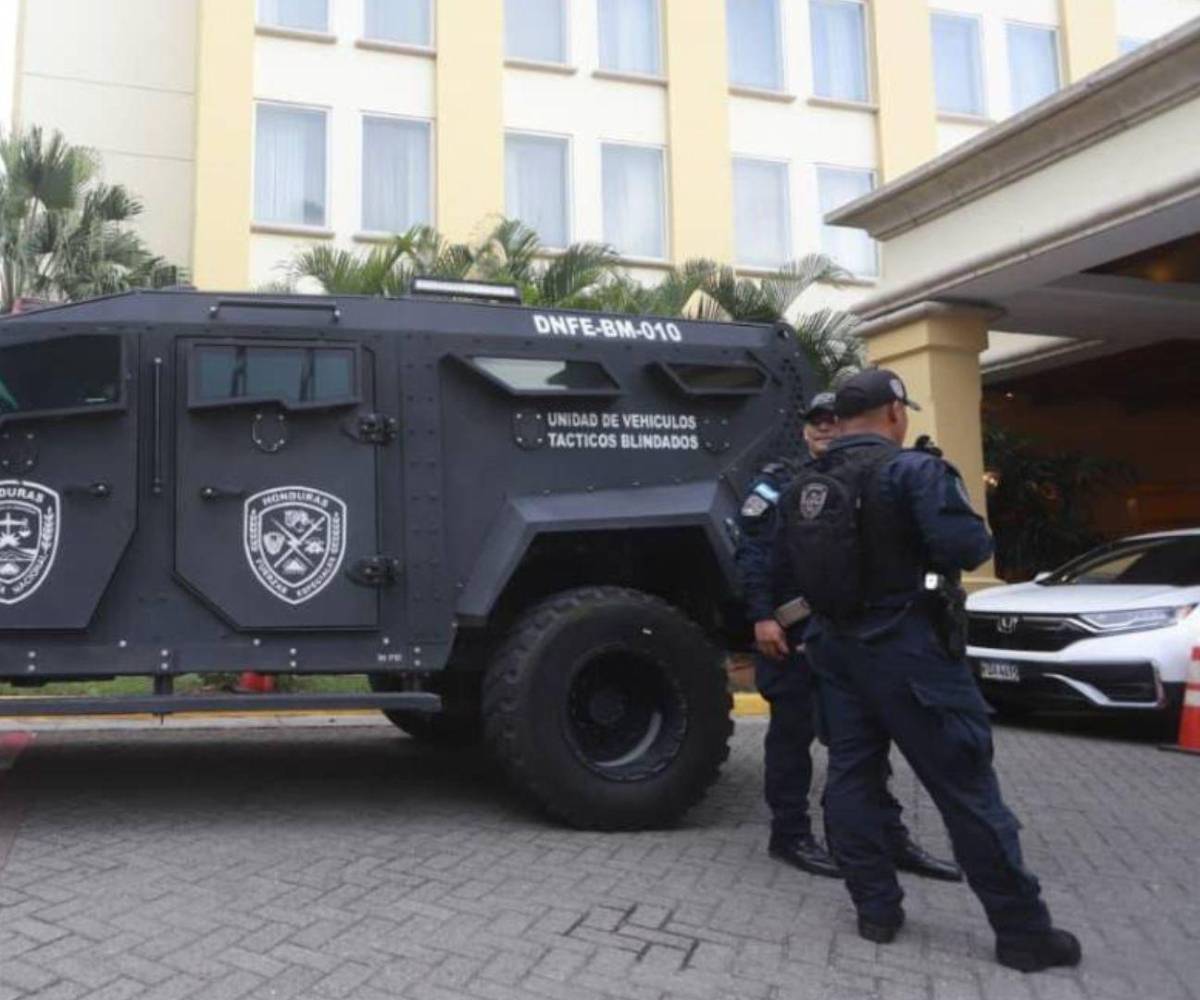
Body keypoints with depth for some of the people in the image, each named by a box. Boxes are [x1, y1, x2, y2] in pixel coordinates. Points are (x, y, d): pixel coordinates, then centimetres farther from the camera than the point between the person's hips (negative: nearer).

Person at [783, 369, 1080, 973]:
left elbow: (798, 562, 12)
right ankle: (1023, 932, 9)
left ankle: (876, 910, 18)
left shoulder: (804, 487, 8)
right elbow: (968, 547, -21)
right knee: (965, 788, 0)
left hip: (835, 644, 7)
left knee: (851, 774, 12)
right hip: (906, 647, -6)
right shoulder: (912, 470, -13)